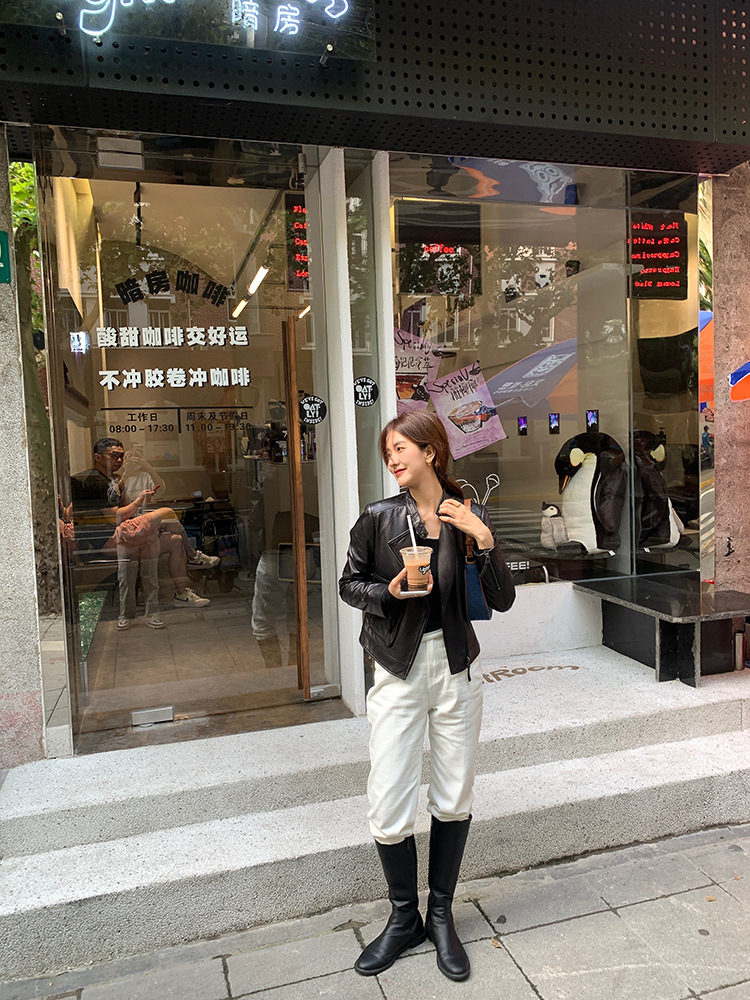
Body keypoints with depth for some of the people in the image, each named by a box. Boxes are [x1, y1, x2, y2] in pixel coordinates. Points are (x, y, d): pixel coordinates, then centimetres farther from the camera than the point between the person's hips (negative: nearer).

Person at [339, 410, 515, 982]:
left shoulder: (470, 520, -3)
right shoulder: (378, 518, -6)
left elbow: (502, 602, -4)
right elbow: (349, 584, 5)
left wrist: (486, 543, -18)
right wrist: (388, 592, -14)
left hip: (457, 667, 1)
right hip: (398, 671, -1)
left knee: (454, 800, 13)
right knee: (388, 810, 1)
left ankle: (441, 914, 36)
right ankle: (404, 918, 29)